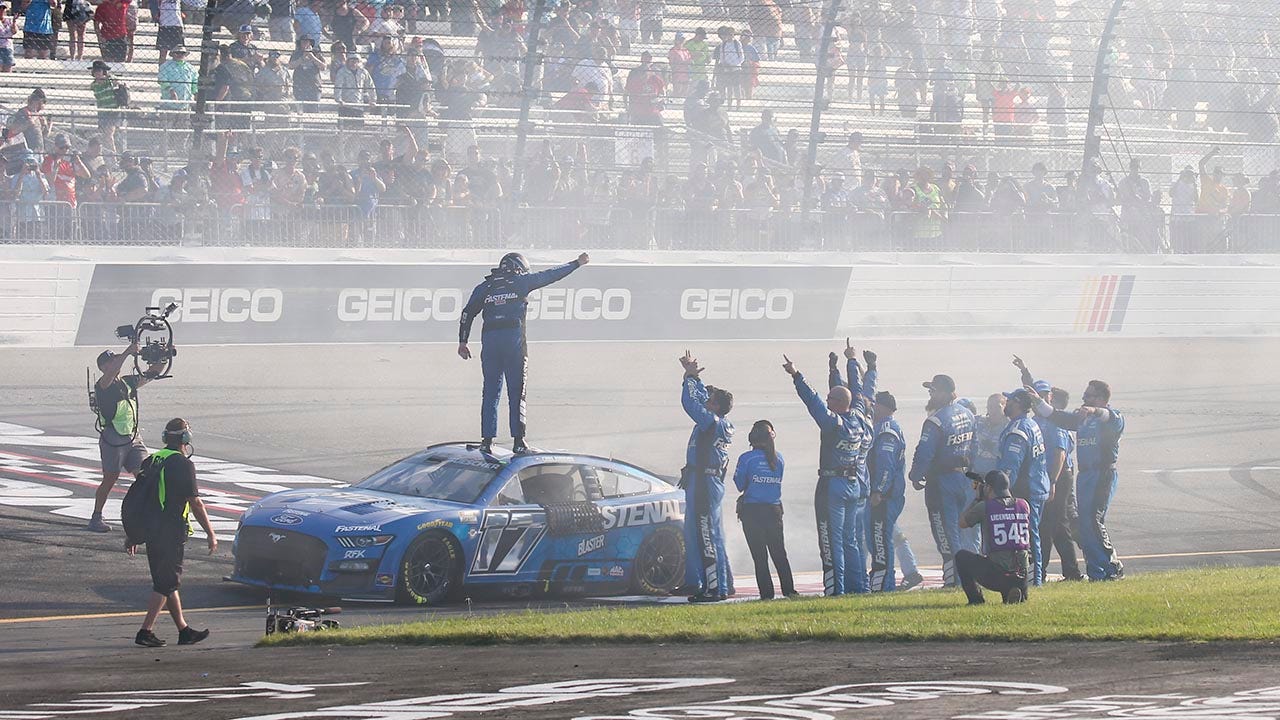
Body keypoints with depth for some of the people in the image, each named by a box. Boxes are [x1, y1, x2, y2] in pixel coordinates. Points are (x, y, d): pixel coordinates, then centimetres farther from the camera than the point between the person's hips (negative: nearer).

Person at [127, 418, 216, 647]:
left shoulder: (152, 461, 10)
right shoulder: (183, 465, -13)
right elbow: (195, 503, -12)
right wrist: (210, 534, -4)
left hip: (151, 531, 8)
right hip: (172, 533, -8)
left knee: (166, 582, 14)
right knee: (166, 584, -2)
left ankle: (184, 630, 22)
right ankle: (145, 632, -8)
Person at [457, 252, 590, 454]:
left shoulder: (484, 288, 15)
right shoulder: (520, 282, 7)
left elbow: (468, 313, 9)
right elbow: (551, 275, 13)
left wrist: (463, 342, 11)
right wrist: (577, 263, 23)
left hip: (489, 339, 3)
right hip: (514, 337, -3)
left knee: (490, 393, 6)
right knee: (516, 393, 1)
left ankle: (487, 440, 0)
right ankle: (518, 441, -4)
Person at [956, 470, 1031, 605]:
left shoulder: (984, 507, -6)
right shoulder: (1023, 505, 6)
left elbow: (962, 523, 11)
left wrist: (977, 499, 20)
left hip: (995, 576, -4)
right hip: (1022, 577, 4)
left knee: (961, 557, 21)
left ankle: (976, 599, 12)